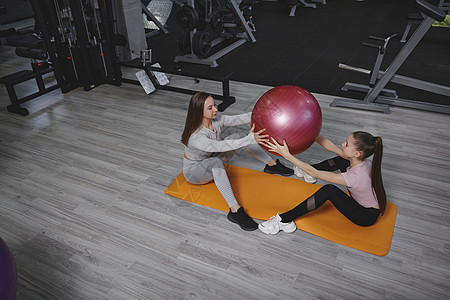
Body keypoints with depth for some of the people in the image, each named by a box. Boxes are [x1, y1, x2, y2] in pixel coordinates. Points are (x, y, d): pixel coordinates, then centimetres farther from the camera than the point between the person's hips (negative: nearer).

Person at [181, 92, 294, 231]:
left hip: (211, 163, 7)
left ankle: (272, 165, 0)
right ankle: (235, 211, -45)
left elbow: (239, 119, -24)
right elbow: (221, 146, -48)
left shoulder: (216, 121, -14)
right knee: (216, 162, -42)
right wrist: (250, 139, -57)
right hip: (194, 171, -7)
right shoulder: (196, 137, -35)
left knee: (237, 136, -9)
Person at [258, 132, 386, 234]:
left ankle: (284, 220, -26)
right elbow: (330, 145, -9)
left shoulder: (356, 177, -38)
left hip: (367, 216, -8)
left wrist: (287, 155, -35)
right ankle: (305, 170, 30)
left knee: (329, 190, -32)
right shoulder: (359, 160, -17)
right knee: (341, 160, 7)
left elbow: (315, 173, -36)